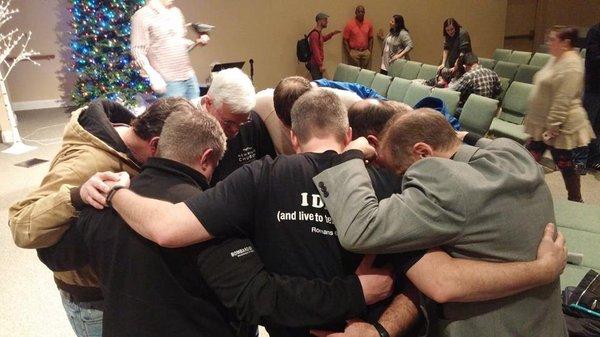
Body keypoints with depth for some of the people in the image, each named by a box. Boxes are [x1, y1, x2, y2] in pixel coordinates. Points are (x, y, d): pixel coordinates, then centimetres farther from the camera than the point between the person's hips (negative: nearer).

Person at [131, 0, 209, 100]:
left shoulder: (176, 12, 15)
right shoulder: (142, 16, -5)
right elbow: (138, 50, -9)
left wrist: (198, 42, 5)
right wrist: (153, 75, -20)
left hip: (190, 77, 6)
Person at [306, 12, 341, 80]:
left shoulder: (319, 32, 12)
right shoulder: (315, 34, -19)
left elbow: (323, 39, 36)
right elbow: (315, 51, -23)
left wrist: (332, 33, 25)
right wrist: (321, 65, -23)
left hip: (318, 63, 10)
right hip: (315, 64, -10)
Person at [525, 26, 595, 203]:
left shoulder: (571, 65, -20)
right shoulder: (556, 59, 11)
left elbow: (563, 102, -24)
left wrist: (551, 128, -24)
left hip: (560, 126, -9)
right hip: (543, 124, 10)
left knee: (565, 165, 5)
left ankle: (575, 201, 23)